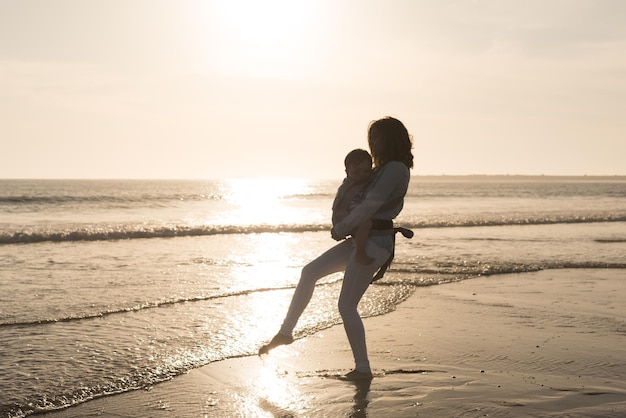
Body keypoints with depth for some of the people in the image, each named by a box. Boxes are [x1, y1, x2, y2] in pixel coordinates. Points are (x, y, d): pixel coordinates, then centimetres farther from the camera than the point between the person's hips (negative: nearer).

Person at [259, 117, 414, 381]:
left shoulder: (395, 169, -17)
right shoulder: (386, 169, 15)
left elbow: (369, 206, -22)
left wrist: (340, 229, -10)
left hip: (375, 243, -10)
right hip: (361, 240, 10)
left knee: (346, 305, -5)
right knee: (310, 272, 8)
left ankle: (363, 369, 7)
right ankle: (285, 333, 15)